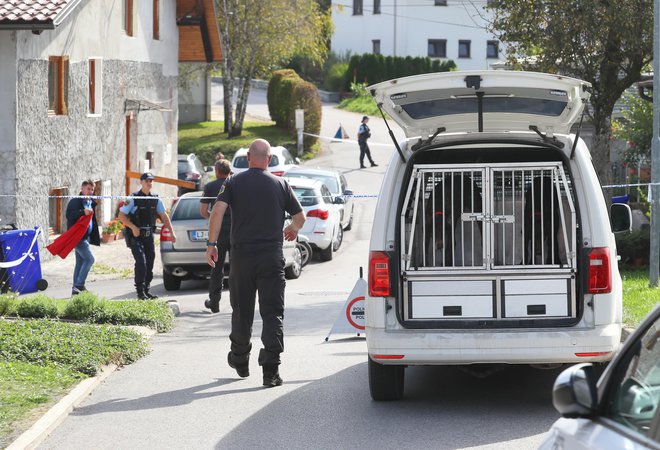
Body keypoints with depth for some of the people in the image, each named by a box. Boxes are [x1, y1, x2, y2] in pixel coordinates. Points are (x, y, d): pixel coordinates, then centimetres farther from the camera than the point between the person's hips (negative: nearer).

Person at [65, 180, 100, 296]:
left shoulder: (91, 203, 18)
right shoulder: (75, 201, -9)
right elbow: (69, 215, -23)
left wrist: (95, 237, 20)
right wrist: (83, 212, -34)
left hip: (86, 237, 9)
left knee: (80, 262, 10)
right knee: (89, 259, -16)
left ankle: (76, 289, 13)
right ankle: (79, 285, -14)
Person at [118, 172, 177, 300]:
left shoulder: (155, 199, 8)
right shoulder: (133, 198, -7)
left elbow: (164, 216, 16)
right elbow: (121, 216, -8)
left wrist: (172, 232, 10)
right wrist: (133, 227, -19)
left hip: (149, 236, 5)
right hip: (135, 236, -5)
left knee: (149, 264, 5)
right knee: (141, 263, -15)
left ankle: (146, 291, 15)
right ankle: (140, 292, -8)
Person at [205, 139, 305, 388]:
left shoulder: (234, 183, 2)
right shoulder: (280, 184, 5)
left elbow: (217, 211, -13)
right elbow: (300, 216, 13)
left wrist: (211, 244, -8)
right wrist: (293, 229, 35)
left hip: (241, 255, 1)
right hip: (272, 256, -1)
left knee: (242, 311, 16)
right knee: (272, 313, -2)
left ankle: (240, 360, 32)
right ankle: (270, 370, -12)